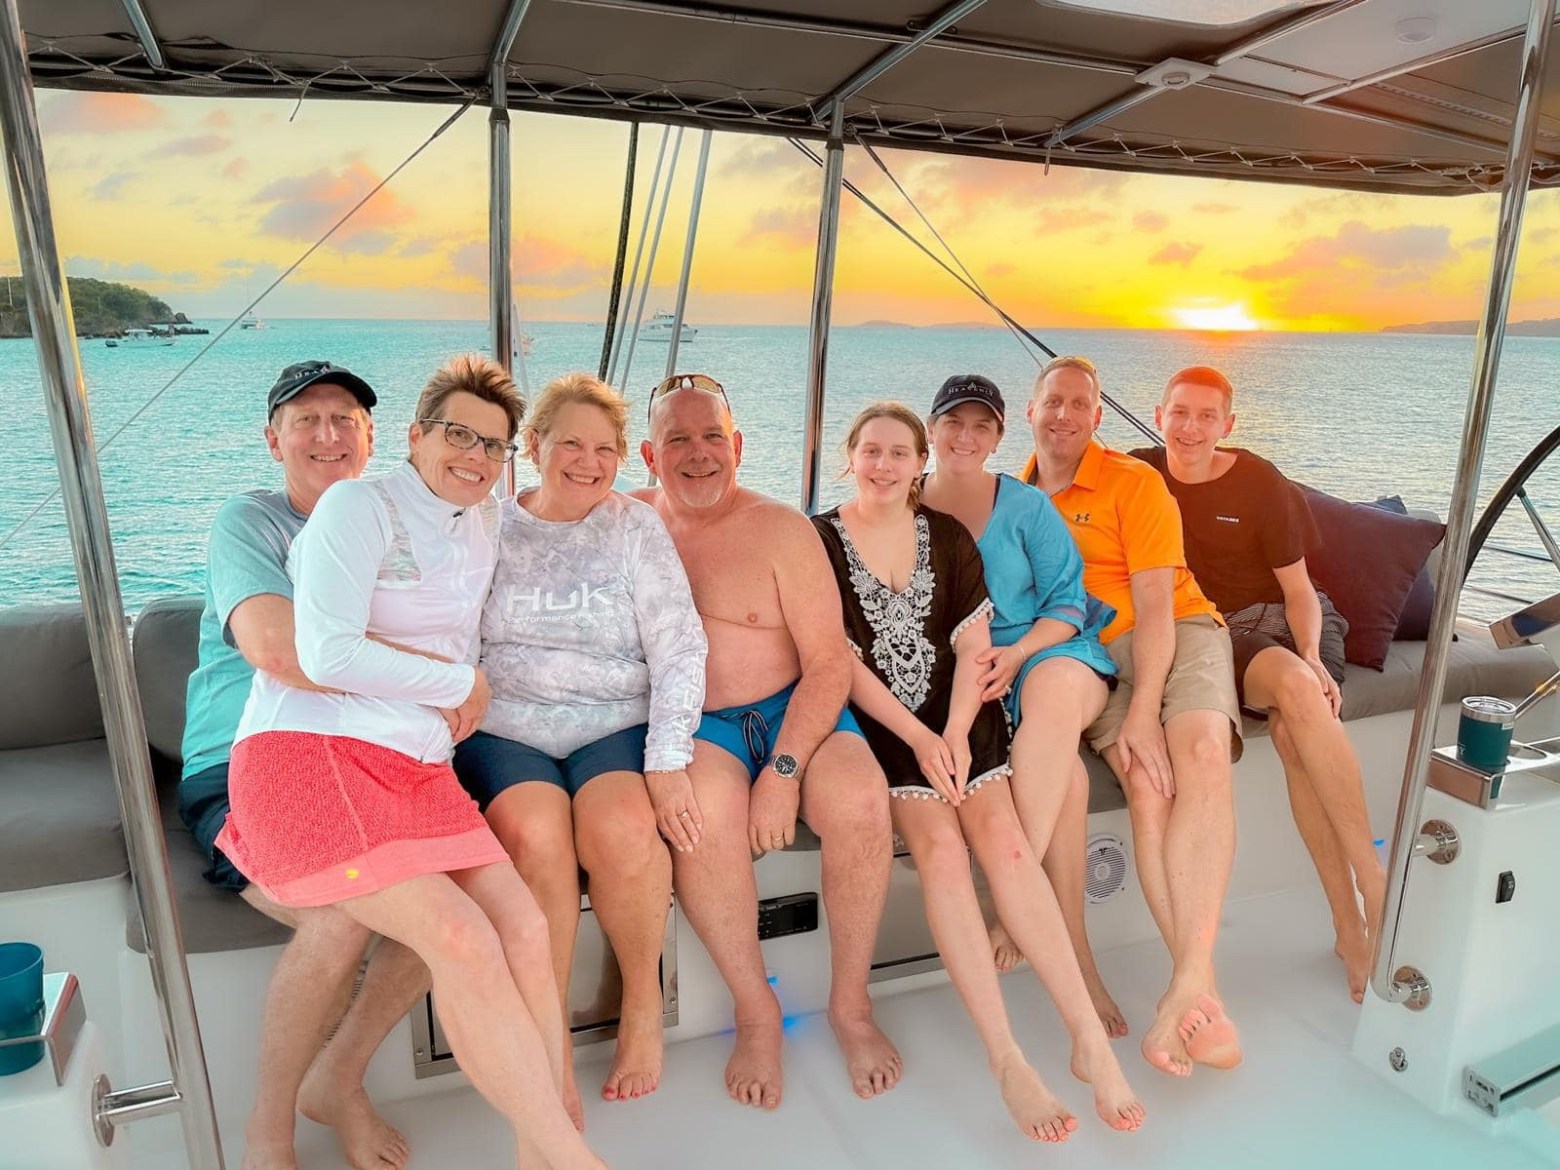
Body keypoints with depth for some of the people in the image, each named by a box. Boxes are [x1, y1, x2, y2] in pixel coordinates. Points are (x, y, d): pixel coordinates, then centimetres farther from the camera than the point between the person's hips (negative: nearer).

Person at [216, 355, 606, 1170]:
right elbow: (325, 655, -15)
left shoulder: (484, 523, 18)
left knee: (524, 927, -16)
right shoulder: (360, 505, -4)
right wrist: (462, 683, -5)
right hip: (309, 756, -6)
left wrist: (464, 700, 9)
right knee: (462, 939, -23)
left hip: (416, 768, 7)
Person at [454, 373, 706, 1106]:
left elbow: (679, 650, -2)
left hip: (616, 725, 0)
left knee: (620, 827, -30)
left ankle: (644, 1002, -2)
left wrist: (668, 762, -12)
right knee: (534, 833, -30)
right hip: (506, 730, 1)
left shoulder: (636, 528, 5)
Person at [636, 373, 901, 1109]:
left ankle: (850, 1004, -3)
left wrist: (784, 770, -17)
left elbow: (829, 662, -6)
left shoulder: (780, 529, -1)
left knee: (860, 798, -27)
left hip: (791, 709, 1)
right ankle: (756, 1011, -8)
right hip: (689, 724, 0)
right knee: (706, 807, -32)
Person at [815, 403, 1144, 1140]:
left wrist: (955, 734, -11)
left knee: (1001, 835, -22)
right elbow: (842, 661, -6)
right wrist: (918, 738, -14)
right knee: (939, 844, -25)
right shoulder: (820, 542, 1)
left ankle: (1090, 1039, -17)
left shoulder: (948, 537, 11)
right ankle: (1007, 1060, -21)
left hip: (956, 716, 3)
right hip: (873, 720, -2)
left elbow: (973, 645, 4)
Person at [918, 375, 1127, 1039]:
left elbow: (1066, 601, 2)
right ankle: (1074, 952, -19)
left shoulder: (1027, 506, 6)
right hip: (961, 677, 0)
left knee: (1051, 687, -38)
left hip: (1053, 648, 0)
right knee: (1064, 769, -29)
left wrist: (1016, 654, -16)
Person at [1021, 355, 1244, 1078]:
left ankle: (1189, 983, -33)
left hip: (1177, 632, -2)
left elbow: (1154, 604, -11)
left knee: (1200, 753, -31)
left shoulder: (1134, 483, -2)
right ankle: (1199, 990, -25)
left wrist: (1144, 711, -21)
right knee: (1146, 782, -25)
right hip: (1088, 658, 2)